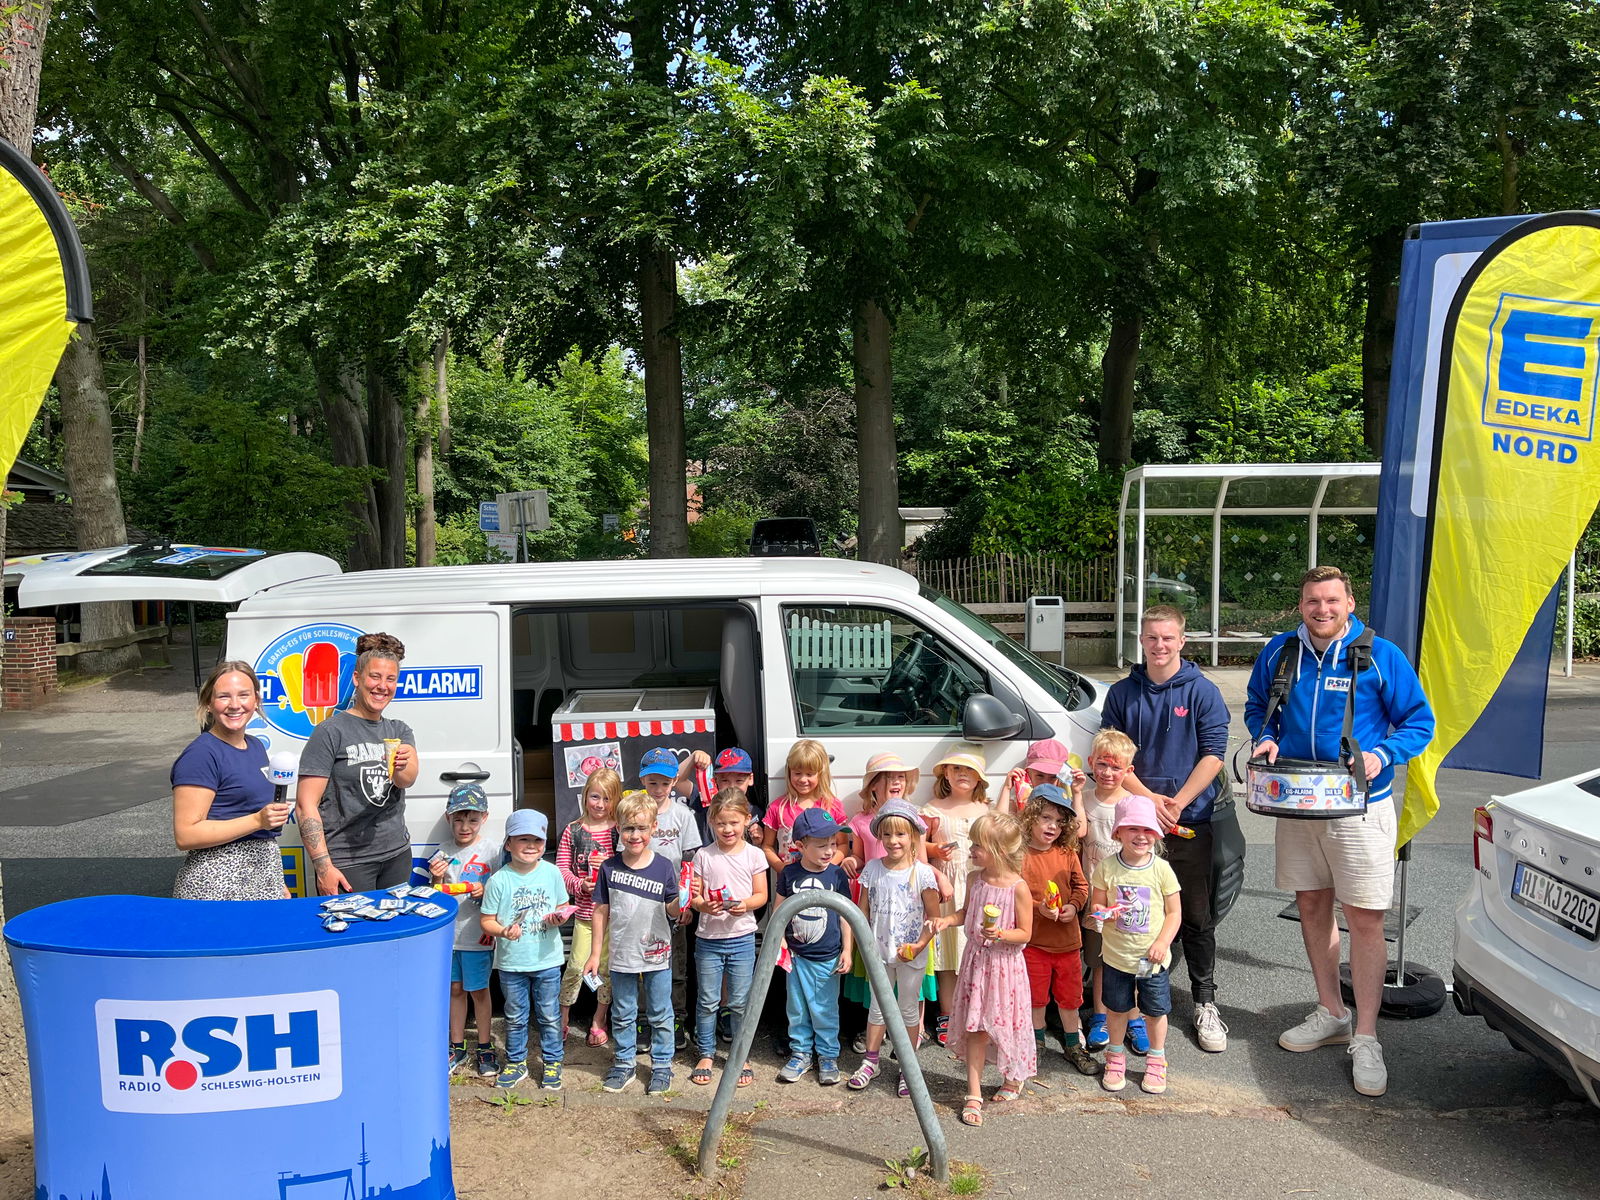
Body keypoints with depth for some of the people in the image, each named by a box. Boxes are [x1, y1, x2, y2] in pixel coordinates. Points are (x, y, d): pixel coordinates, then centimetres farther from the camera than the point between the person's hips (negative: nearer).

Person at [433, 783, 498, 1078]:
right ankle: (457, 1047, 25)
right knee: (455, 989, 13)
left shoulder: (491, 849, -6)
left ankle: (485, 1048, 19)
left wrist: (484, 891, -22)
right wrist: (437, 878, -13)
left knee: (478, 990, 6)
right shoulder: (444, 852, 3)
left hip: (478, 934, -3)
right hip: (448, 932, 3)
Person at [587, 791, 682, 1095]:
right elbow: (601, 912, 2)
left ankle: (662, 1066, 25)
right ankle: (624, 1065, 30)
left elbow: (672, 911, -4)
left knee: (660, 1015, 10)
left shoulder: (664, 866, -9)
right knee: (622, 1015, 14)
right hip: (621, 955, 2)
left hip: (657, 955, -1)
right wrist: (595, 953, 4)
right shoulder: (610, 867, -5)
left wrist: (679, 901, -27)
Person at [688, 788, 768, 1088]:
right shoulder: (704, 855, -1)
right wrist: (703, 905, -21)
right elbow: (694, 895, 0)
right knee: (707, 1001, 8)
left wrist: (746, 904, -19)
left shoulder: (754, 855, -1)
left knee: (740, 1003, 6)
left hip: (742, 939, 0)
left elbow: (761, 895, 1)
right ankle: (706, 1055, 23)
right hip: (708, 939, 0)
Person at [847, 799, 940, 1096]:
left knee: (908, 1010, 11)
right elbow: (864, 909, 4)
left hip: (911, 954, -3)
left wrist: (919, 945, -19)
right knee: (878, 1007, 16)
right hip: (879, 951, 3)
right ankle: (870, 1062, 29)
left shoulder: (922, 873, -12)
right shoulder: (873, 870, -3)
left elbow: (933, 916, -9)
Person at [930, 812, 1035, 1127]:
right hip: (975, 960, 4)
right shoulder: (975, 879, 0)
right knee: (974, 1028, 5)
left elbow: (1025, 933, -10)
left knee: (1005, 1024, 8)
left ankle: (1014, 1077, 37)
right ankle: (974, 1094, 13)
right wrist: (947, 920, -3)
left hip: (1004, 963, -4)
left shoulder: (1018, 887, -16)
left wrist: (1001, 934, -27)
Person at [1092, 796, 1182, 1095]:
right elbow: (1096, 905, 0)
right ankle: (1116, 1057, 36)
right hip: (1116, 955, 1)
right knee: (1117, 1009, 15)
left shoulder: (1161, 869, -10)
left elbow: (1174, 913, -5)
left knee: (1156, 1011, 13)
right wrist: (1103, 911, -23)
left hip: (1152, 958, 0)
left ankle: (1156, 1060, 34)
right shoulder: (1106, 868, -9)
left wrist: (1162, 942, -16)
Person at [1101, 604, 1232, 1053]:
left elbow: (1212, 754, -6)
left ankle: (1205, 1003, 18)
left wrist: (1176, 803, -14)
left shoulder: (1202, 692, -1)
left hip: (1191, 820, -1)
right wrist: (1149, 798, -10)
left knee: (1196, 917, 5)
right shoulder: (1122, 693, 5)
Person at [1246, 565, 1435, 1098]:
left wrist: (1382, 755, -19)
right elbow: (1256, 707, 17)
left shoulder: (1381, 656, -8)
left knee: (1365, 919, -4)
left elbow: (1419, 721, -2)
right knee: (1311, 905, 14)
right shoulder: (1279, 653, 2)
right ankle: (1330, 1014, 31)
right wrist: (1265, 738, -3)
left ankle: (1366, 1039, 7)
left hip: (1359, 807, -4)